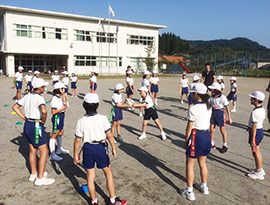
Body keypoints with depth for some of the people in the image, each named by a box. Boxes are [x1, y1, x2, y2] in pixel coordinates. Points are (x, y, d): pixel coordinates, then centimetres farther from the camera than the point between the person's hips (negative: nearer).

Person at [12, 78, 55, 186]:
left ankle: (33, 174, 32)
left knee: (32, 151, 19)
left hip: (27, 125, 9)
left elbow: (15, 106, 16)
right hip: (36, 126, -9)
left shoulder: (27, 96, 7)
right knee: (44, 151, 1)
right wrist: (43, 121, -17)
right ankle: (40, 178, 6)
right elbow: (44, 110, -36)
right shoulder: (39, 98, -18)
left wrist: (24, 118, 11)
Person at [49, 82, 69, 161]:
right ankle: (52, 155, 5)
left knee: (60, 133, 23)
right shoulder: (55, 99, -21)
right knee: (54, 136, -3)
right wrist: (63, 108, -19)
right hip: (57, 117, -11)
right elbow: (53, 112, -25)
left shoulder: (59, 98, 10)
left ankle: (59, 149, 41)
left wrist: (64, 106, 5)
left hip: (61, 117, 11)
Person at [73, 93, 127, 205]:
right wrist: (113, 148, 3)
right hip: (101, 147, -1)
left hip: (88, 148, 1)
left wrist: (75, 155, 6)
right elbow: (109, 135, -9)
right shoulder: (103, 119, -14)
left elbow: (77, 140, -5)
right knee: (108, 174, 15)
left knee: (90, 176, 15)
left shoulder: (81, 122, -10)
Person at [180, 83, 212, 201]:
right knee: (202, 163, 23)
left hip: (196, 136, -7)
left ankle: (189, 192, 16)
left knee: (189, 164, 8)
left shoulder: (193, 109, -20)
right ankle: (204, 186, 38)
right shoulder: (208, 107, 3)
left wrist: (186, 140, -4)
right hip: (207, 135, 8)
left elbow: (189, 127, -15)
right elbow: (208, 123, 11)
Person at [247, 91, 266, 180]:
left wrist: (252, 139, -21)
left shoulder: (255, 112, -25)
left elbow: (254, 126, -24)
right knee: (258, 151, 21)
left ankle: (259, 173, 15)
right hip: (261, 131, 9)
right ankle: (260, 169, 35)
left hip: (255, 133, -9)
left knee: (255, 153, 4)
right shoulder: (262, 109, 3)